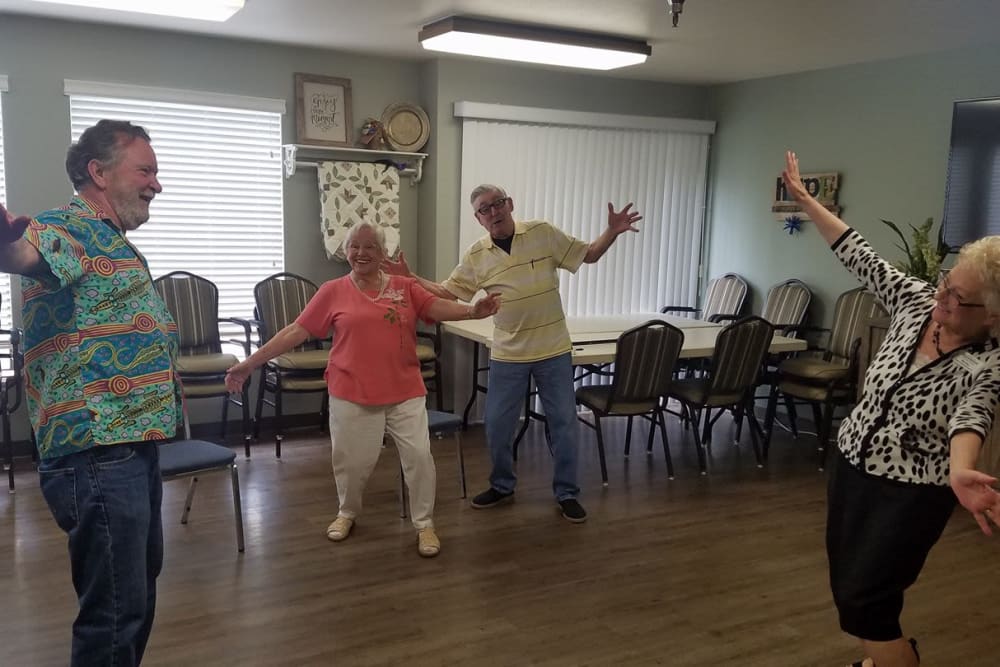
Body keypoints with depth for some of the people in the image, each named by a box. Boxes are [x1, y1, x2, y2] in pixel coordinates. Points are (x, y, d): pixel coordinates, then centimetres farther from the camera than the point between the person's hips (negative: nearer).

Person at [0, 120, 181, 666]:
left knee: (139, 587, 23)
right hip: (98, 453, -10)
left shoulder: (110, 241, 19)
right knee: (115, 612, -3)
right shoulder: (67, 228, -12)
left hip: (132, 446, 10)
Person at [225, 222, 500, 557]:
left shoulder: (404, 287, 4)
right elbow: (296, 331, 0)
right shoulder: (333, 292, 1)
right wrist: (250, 362, -5)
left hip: (404, 391, 1)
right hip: (351, 392, 0)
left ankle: (424, 524, 17)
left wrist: (473, 311, -30)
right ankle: (347, 513, 37)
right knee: (352, 459, 9)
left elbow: (438, 307, -9)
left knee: (419, 454, -1)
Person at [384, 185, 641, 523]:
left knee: (563, 423, 6)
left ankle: (566, 493, 21)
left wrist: (612, 232, -17)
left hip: (553, 351, -1)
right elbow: (447, 292, 4)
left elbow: (588, 255, 0)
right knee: (497, 425, 7)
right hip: (507, 355, 2)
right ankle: (502, 486, 29)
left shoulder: (543, 234, -6)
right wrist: (409, 278, -8)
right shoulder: (476, 256, -2)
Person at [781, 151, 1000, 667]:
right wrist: (803, 199, 3)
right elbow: (859, 256, -1)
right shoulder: (919, 302, -7)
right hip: (851, 465, 7)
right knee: (846, 585, 20)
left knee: (862, 602, -4)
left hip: (910, 493, -6)